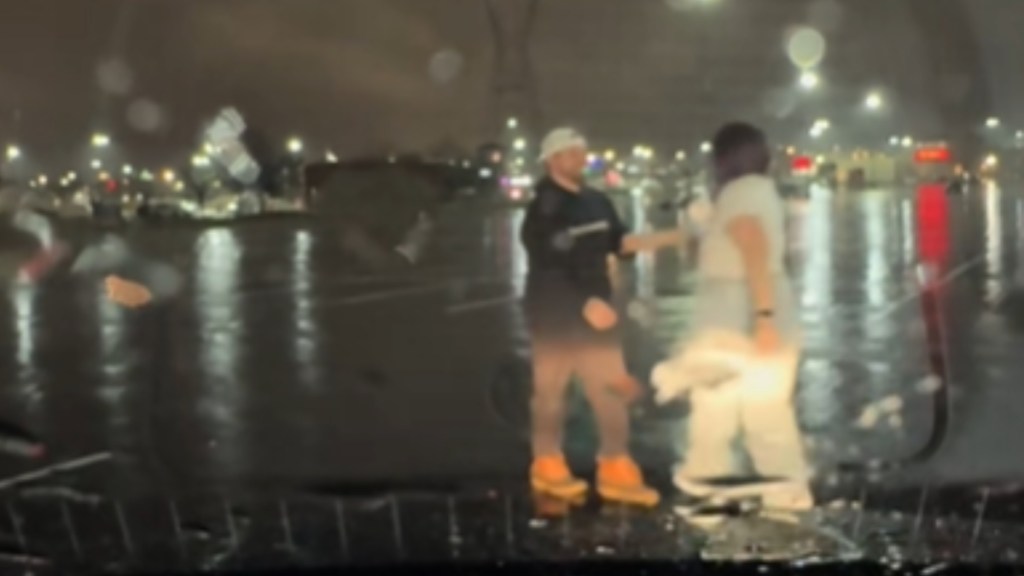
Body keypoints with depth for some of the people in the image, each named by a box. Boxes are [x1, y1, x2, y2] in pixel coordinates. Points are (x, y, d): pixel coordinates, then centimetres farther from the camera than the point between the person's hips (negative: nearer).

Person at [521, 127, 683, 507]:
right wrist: (585, 303, -24)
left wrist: (665, 239, 3)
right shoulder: (543, 210, -12)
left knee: (613, 388, 6)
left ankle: (616, 471, 11)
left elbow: (618, 241, 16)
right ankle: (548, 468, 16)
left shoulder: (596, 203, 10)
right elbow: (548, 268, -18)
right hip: (554, 313, -7)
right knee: (551, 390, 2)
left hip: (595, 310, 7)